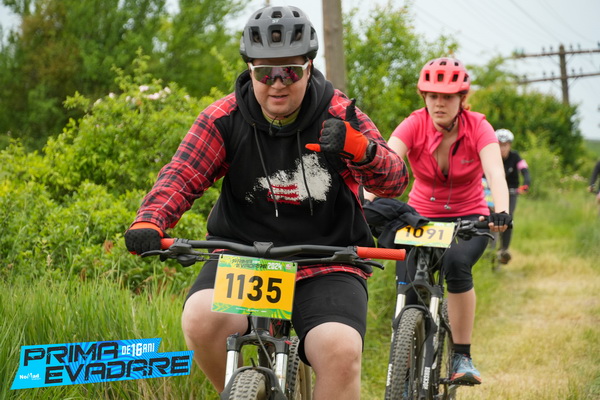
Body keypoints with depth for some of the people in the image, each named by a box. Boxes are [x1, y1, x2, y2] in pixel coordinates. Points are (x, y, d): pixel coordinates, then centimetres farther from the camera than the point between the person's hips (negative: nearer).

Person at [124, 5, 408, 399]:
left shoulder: (338, 115, -5)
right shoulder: (225, 117, -2)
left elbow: (396, 178, -12)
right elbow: (183, 175, -7)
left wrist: (359, 149, -35)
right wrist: (149, 221, -28)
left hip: (325, 265, -1)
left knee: (342, 353, -27)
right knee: (202, 319, -28)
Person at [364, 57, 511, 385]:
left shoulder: (478, 127, -15)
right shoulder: (414, 125, -14)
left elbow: (495, 172, -31)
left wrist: (501, 212, -51)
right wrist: (368, 198, -51)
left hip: (468, 219, -1)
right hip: (421, 217, 2)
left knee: (456, 263, -33)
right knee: (409, 294, -13)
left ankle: (462, 356, -21)